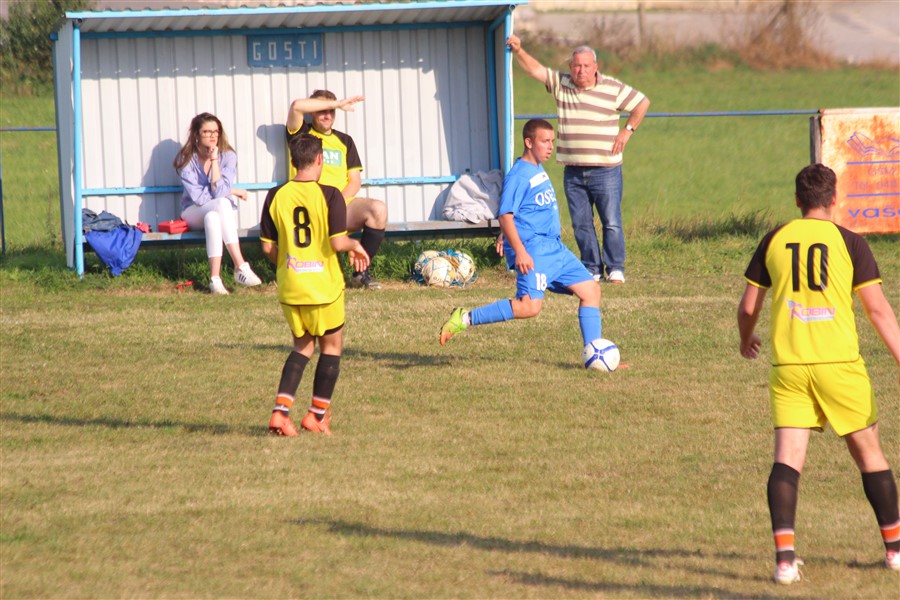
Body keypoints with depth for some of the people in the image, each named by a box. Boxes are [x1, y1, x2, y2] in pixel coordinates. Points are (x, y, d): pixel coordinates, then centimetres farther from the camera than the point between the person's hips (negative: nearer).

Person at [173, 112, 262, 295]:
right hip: (194, 213, -1)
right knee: (222, 203, -34)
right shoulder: (186, 159, -8)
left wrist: (214, 159, -22)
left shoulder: (227, 156, -6)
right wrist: (232, 192, -12)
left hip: (221, 212, 1)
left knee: (212, 218, -38)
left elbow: (219, 190, -20)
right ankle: (241, 266, -42)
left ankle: (215, 278, -45)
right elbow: (198, 197, -15)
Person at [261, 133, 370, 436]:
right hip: (324, 286, -4)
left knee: (303, 345, 19)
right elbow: (337, 242, -18)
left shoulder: (276, 196, -1)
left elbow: (268, 246, 1)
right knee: (331, 346, 16)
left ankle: (281, 410, 2)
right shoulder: (329, 195, -13)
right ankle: (318, 414, 17)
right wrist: (355, 245, 3)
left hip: (289, 286, 4)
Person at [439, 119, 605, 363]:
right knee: (530, 306, -23)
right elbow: (505, 216, -19)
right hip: (533, 250, -10)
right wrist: (519, 251, -28)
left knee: (590, 290, 6)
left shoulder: (539, 170, 16)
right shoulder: (519, 176, -13)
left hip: (555, 249, 10)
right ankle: (465, 318, -16)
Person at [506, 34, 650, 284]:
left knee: (611, 222, -4)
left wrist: (627, 130, 1)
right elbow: (534, 68, 2)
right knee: (581, 224, 5)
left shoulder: (613, 88, -1)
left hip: (605, 170, -3)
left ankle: (615, 268, 5)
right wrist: (518, 51, -15)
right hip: (573, 172, 3)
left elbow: (642, 103, 8)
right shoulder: (560, 83, 7)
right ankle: (592, 269, 13)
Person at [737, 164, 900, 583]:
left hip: (788, 365, 1)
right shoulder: (849, 243, 0)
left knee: (787, 457, -2)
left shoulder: (774, 241, 7)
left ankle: (784, 553, -18)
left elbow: (748, 306, 10)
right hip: (839, 361, -1)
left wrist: (746, 339, 31)